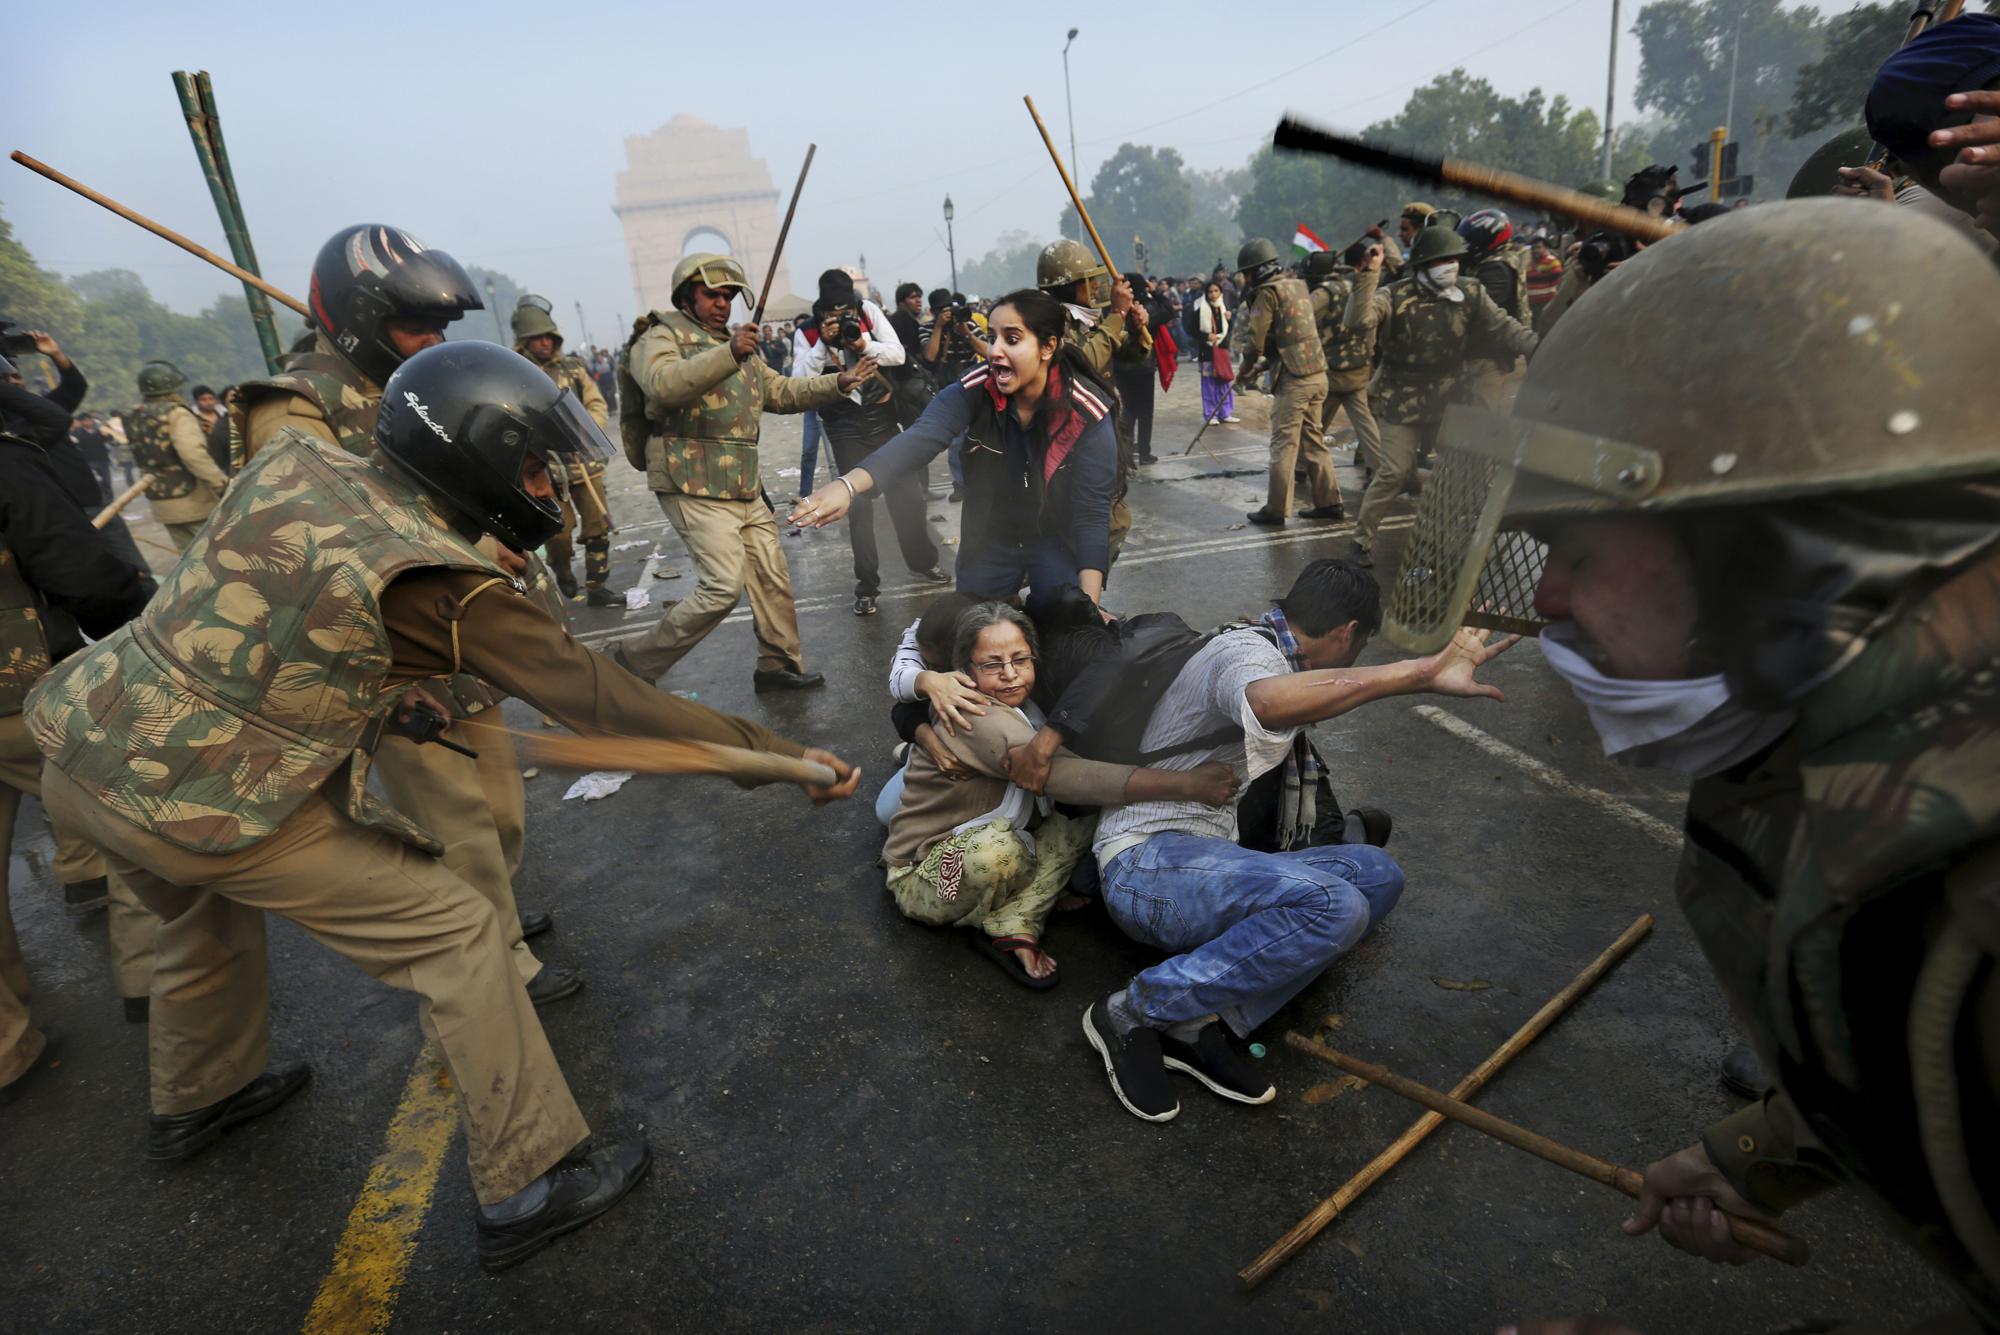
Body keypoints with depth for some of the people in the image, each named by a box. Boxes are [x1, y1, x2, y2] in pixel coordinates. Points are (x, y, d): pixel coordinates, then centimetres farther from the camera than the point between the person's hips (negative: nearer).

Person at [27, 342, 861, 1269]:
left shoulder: (293, 460, -3)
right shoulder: (441, 588, -21)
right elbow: (604, 702, -21)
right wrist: (780, 753, -16)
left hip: (80, 754, 8)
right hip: (209, 807, -8)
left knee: (209, 911, 34)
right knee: (454, 932, 0)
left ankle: (195, 1102, 59)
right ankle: (528, 1185, 9)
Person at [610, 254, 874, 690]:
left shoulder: (738, 346, 22)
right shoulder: (661, 338, -4)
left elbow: (782, 391, 27)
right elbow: (663, 383, -26)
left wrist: (839, 382, 15)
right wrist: (728, 354, -37)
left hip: (745, 490, 9)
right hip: (695, 489, -8)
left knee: (772, 576, 10)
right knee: (724, 586, -15)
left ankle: (778, 664, 25)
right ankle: (634, 660, -2)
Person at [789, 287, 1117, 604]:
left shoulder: (1087, 414, -22)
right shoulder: (972, 392, -18)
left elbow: (1092, 509, -24)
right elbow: (920, 439, -35)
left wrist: (1088, 607, -34)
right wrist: (848, 484, -54)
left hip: (1059, 544, -2)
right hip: (988, 541, 2)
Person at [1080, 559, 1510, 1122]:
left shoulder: (1266, 649, 20)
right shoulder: (1247, 653, -13)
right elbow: (1269, 702, -41)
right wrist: (1423, 673, -43)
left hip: (1205, 864, 11)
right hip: (1148, 860, -11)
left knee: (1376, 874, -3)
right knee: (1334, 906, -31)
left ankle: (1198, 1023, -13)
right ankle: (1134, 1012, -16)